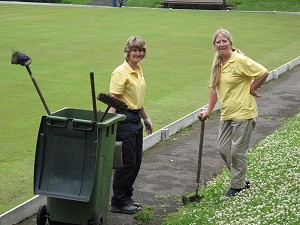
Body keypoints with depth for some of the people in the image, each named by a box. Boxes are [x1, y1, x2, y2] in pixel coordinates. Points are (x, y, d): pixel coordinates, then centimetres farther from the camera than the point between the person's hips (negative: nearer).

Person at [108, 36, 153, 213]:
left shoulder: (139, 71, 12)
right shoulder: (121, 72, -14)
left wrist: (146, 118, 27)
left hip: (136, 119, 9)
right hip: (124, 119, -9)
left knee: (136, 161, 12)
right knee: (127, 162, -4)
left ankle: (126, 197, 24)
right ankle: (118, 202, 7)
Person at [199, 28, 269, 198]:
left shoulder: (240, 60, -15)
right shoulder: (217, 63, 9)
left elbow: (264, 73, -18)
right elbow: (214, 88, 16)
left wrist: (251, 89, -8)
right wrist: (209, 111, 14)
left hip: (243, 113, -8)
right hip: (227, 114, 8)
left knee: (238, 150, -1)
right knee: (223, 149, 9)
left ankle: (237, 186, 13)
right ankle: (242, 180, 25)